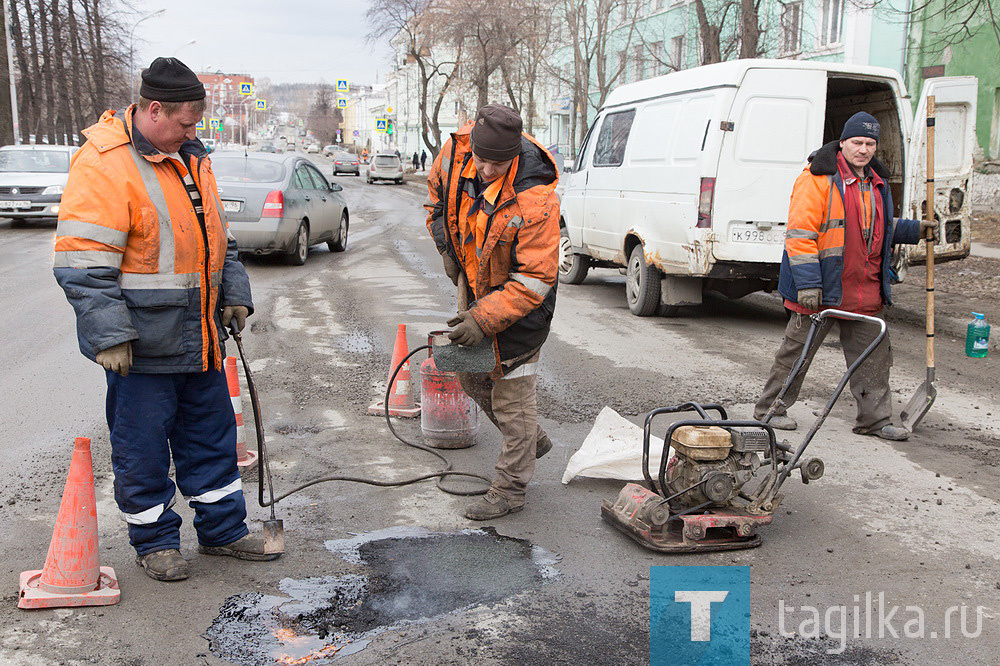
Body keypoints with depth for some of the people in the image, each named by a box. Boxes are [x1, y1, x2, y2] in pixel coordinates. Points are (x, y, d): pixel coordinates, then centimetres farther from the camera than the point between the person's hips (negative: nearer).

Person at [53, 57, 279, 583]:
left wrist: (233, 293, 14)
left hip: (199, 339, 8)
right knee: (143, 446, 6)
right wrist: (108, 336, -22)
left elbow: (217, 237, 21)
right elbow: (84, 263, -19)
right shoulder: (104, 164, -15)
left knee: (211, 435, 16)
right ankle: (154, 540, 24)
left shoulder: (188, 157, 11)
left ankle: (222, 529, 30)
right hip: (142, 344, -8)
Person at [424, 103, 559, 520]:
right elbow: (438, 190, 10)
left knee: (512, 391, 0)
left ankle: (509, 489, 14)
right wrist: (446, 246, 3)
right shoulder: (457, 151, -14)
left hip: (521, 299, -8)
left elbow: (535, 279, -30)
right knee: (473, 376, 19)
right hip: (477, 285, 8)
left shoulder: (535, 200, -34)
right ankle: (533, 440, 39)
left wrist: (483, 319, -33)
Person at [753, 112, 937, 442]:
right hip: (822, 289, -7)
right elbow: (800, 233, -17)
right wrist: (808, 284, -22)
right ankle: (770, 408, 18)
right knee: (797, 350, 3)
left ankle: (875, 418, 20)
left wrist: (913, 230, 13)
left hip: (865, 290, 7)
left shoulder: (877, 181, 14)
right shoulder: (819, 178, -12)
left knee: (874, 353, 9)